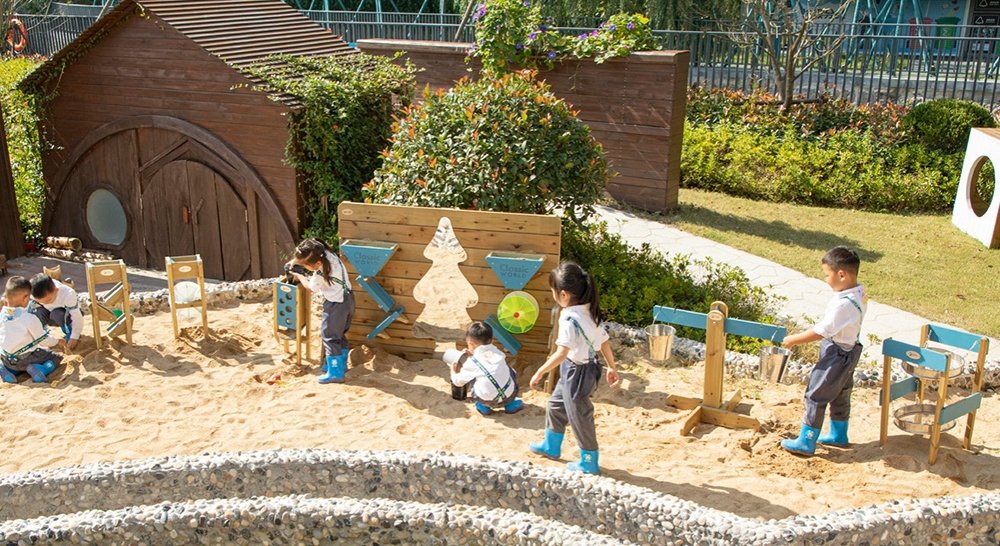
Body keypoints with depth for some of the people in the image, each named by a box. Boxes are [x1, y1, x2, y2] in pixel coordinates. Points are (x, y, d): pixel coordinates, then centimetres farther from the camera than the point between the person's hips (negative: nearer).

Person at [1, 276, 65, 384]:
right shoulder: (30, 319, -24)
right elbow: (44, 340, -12)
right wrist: (58, 341, 8)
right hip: (26, 358, -6)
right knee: (56, 358, 13)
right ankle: (39, 370, -16)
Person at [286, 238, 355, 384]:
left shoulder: (320, 274, -27)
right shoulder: (325, 253, -8)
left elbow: (310, 287, -3)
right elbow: (305, 256, 16)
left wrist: (299, 276, 11)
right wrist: (295, 260, 7)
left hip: (336, 305, -9)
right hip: (347, 298, 9)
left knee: (330, 337, 2)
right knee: (340, 335, 22)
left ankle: (335, 373, 7)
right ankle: (341, 365, 34)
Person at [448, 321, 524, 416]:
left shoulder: (471, 363, -1)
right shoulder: (496, 352, 9)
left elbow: (458, 382, 11)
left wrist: (453, 370, 32)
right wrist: (474, 354, 36)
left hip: (488, 401, -3)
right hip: (510, 396, 3)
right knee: (509, 370, 30)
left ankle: (483, 407, 22)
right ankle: (511, 404, 27)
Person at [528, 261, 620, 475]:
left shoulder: (569, 318, -27)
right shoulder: (589, 312, 0)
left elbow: (562, 353, -33)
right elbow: (604, 341, 6)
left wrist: (540, 372, -27)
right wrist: (612, 367, 15)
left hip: (577, 371, -9)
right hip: (587, 367, 9)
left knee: (579, 416, 8)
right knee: (556, 405, 25)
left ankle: (589, 462, 24)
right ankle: (551, 446, 42)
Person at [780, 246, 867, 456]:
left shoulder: (844, 304, -31)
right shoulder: (859, 293, -1)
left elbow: (821, 332, -27)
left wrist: (794, 340, -15)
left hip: (837, 355, -10)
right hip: (848, 351, 10)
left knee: (815, 395, 1)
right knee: (840, 394, 23)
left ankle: (806, 442, 10)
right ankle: (838, 435, 40)